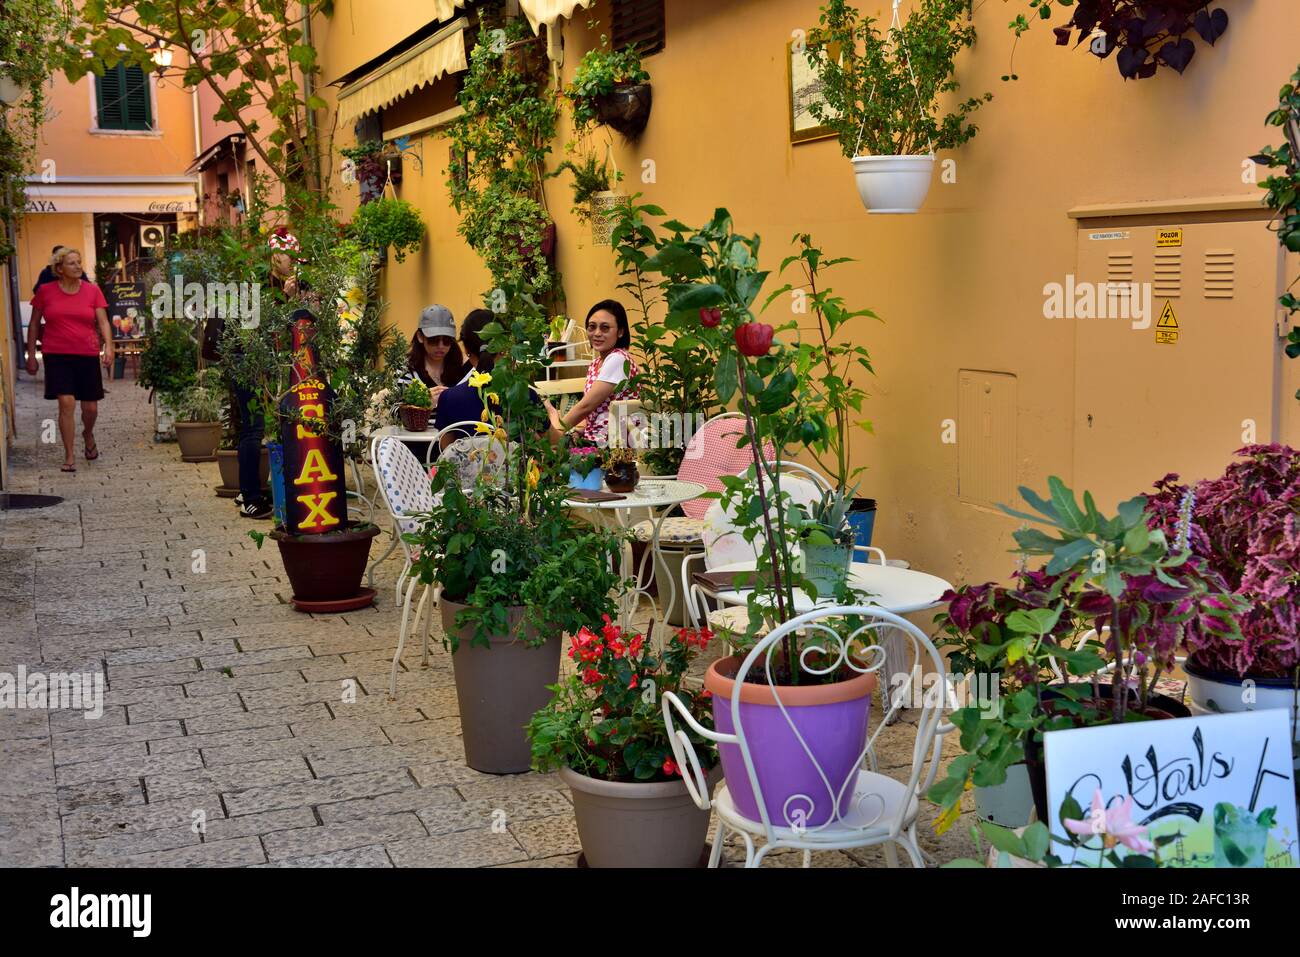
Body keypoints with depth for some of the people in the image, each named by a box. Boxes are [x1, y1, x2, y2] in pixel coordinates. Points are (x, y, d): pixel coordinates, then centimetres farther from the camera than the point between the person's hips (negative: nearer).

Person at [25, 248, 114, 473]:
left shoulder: (93, 290, 3)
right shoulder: (45, 291, 2)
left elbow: (103, 322, -1)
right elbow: (34, 324, 9)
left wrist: (108, 346, -18)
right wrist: (31, 355, 7)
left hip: (88, 355, 1)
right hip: (57, 356, -1)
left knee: (90, 407, 5)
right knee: (66, 403, -12)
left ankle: (88, 434, 40)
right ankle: (69, 456, -2)